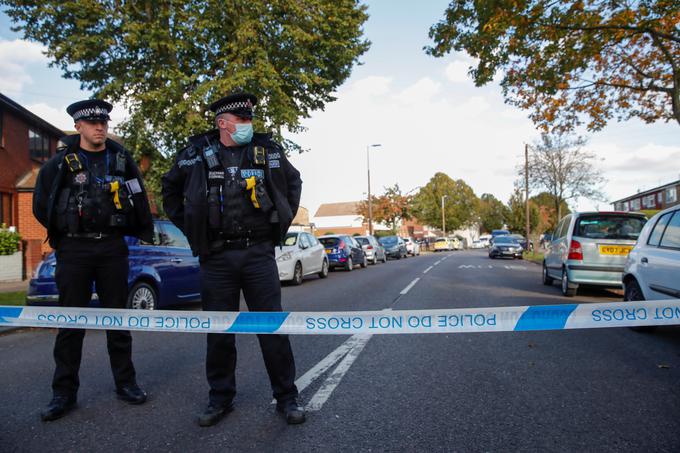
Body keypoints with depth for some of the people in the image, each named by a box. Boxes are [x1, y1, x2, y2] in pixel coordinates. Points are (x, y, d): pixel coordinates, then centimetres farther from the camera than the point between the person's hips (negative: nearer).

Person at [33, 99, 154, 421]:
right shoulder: (60, 162, 0)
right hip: (73, 249, -1)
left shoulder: (121, 159, 5)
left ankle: (125, 383, 18)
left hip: (112, 247, 1)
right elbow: (41, 205, 7)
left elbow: (138, 200, 11)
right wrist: (65, 231, 8)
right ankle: (64, 392, 15)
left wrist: (134, 231, 8)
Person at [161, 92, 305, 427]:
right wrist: (190, 227, 9)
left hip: (259, 252, 0)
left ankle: (287, 397, 16)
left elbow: (293, 181, 20)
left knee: (272, 327, 2)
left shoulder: (267, 149, 5)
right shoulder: (197, 153, 3)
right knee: (219, 331, 9)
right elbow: (170, 189, 17)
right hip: (216, 255, 0)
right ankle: (220, 399, 25)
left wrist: (283, 221, 12)